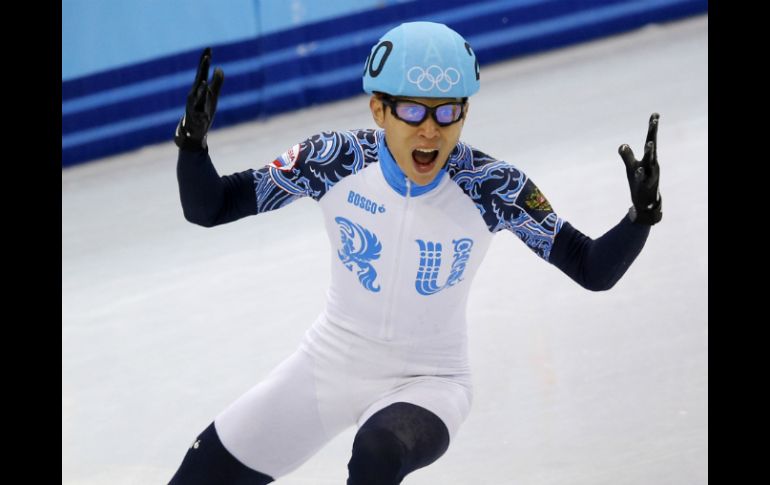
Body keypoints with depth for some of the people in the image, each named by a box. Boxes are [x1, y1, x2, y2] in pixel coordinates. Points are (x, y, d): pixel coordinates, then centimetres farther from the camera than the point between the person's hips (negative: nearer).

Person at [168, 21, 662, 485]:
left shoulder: (492, 188, -19)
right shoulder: (338, 162, -16)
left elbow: (593, 270, -13)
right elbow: (207, 209, -10)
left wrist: (641, 217, -31)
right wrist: (193, 141, -29)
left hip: (427, 383, -3)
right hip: (330, 365, 3)